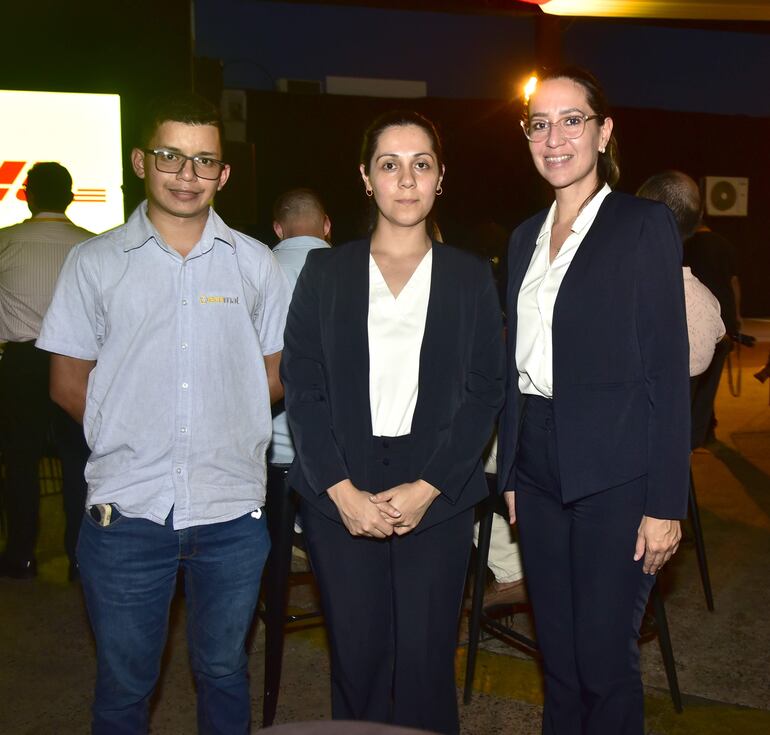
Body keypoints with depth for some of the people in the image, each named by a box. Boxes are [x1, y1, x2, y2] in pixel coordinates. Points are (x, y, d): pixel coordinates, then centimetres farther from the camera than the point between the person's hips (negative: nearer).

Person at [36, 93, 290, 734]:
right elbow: (68, 381, 6)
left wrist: (224, 421, -1)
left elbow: (277, 376, 10)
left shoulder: (255, 263, 6)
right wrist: (134, 433, -2)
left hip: (232, 512, 1)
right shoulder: (95, 263, 3)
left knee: (223, 671, 18)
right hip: (126, 511, 0)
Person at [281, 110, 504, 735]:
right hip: (340, 497, 1)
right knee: (356, 657, 5)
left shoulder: (470, 276, 6)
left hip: (437, 498, 0)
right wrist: (343, 490, -8)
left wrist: (426, 488, -9)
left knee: (425, 659, 3)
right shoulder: (325, 272, 6)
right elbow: (302, 386, 1)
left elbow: (485, 391, 1)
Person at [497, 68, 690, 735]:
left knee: (605, 661, 3)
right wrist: (510, 474, 13)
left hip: (616, 474, -5)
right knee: (557, 654, 16)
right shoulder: (526, 237, 13)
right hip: (539, 471, 6)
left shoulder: (645, 225, -5)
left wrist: (665, 504, -12)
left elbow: (668, 368, -9)